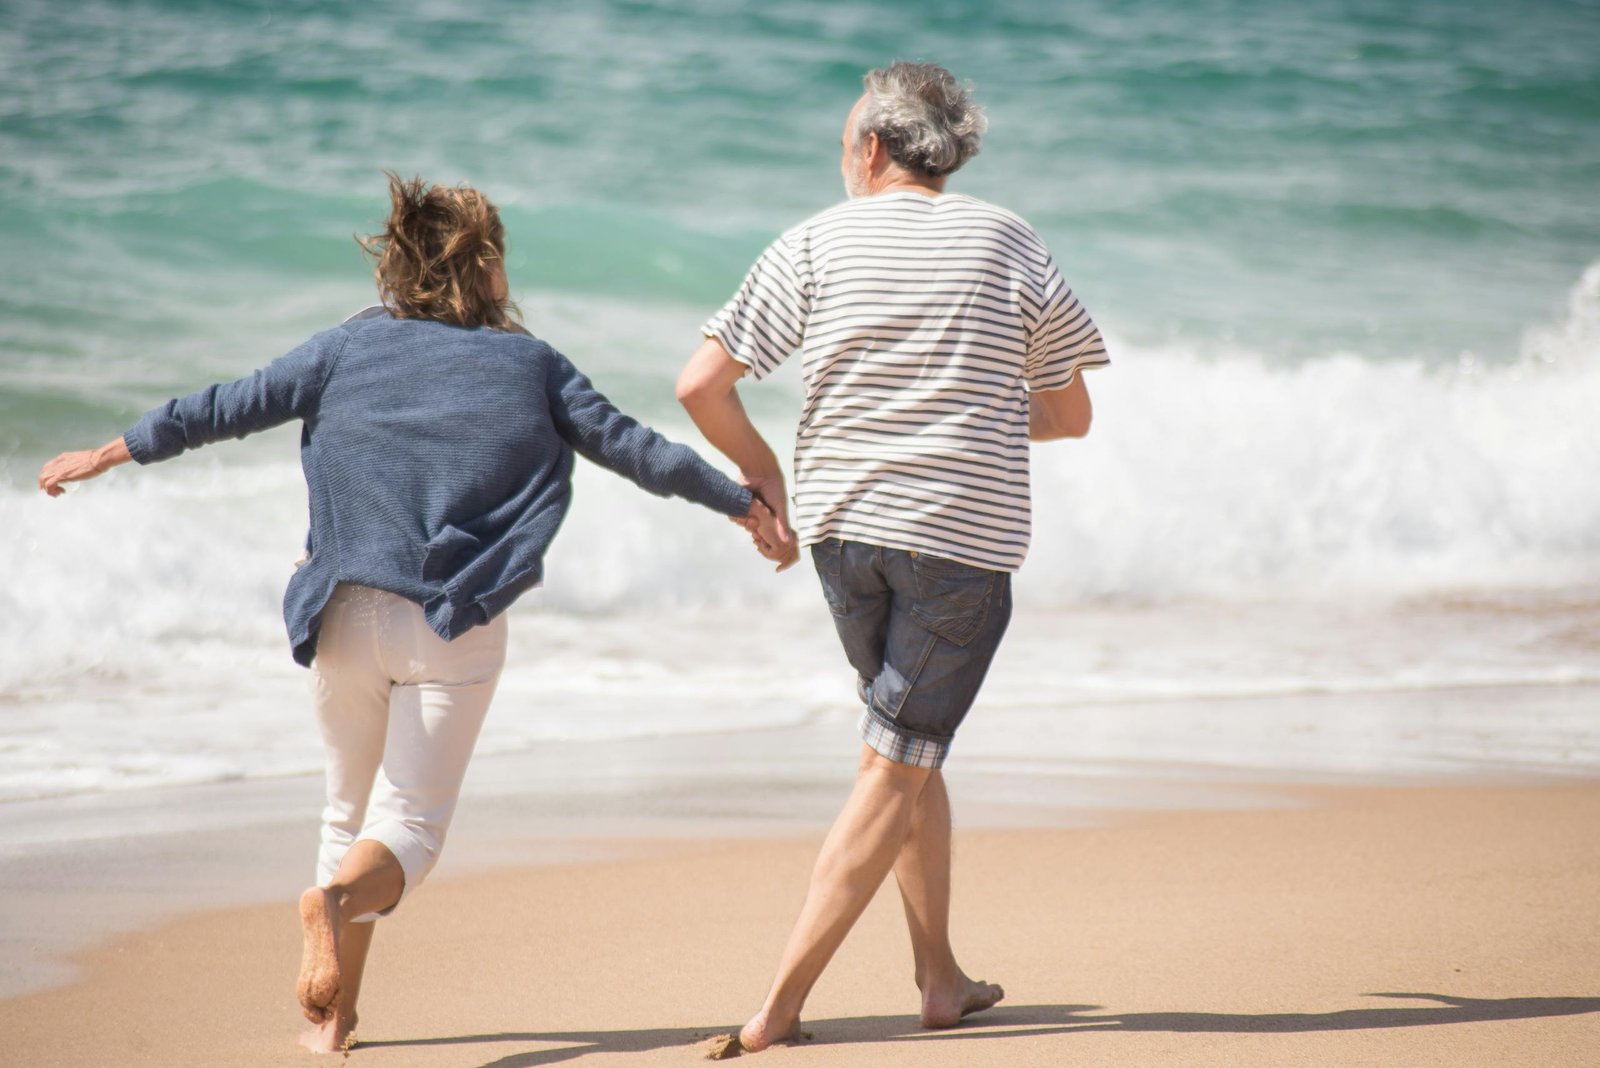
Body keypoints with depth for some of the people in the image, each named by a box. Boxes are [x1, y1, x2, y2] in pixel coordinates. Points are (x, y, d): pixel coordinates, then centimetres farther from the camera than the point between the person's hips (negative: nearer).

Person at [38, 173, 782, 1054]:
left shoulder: (352, 348, 5)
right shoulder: (530, 365, 2)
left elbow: (227, 408, 8)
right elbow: (632, 447, 4)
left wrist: (108, 454, 20)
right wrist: (743, 503, 15)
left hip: (348, 616, 2)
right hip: (456, 630, -2)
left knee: (351, 810, 19)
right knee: (410, 821, 2)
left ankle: (333, 1016, 15)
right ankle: (335, 900, -32)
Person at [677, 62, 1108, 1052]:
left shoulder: (817, 242, 3)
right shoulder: (1010, 244, 2)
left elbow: (701, 385, -3)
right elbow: (1070, 414, 8)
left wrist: (763, 476, 12)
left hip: (842, 526, 3)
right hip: (964, 539, -3)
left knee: (909, 753, 19)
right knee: (896, 769, -2)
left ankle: (942, 978, 22)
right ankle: (780, 1005, -9)